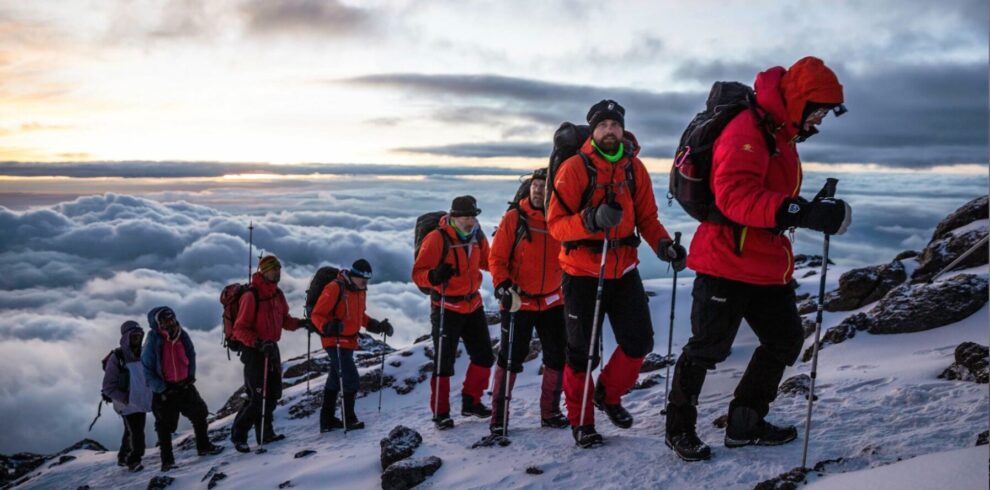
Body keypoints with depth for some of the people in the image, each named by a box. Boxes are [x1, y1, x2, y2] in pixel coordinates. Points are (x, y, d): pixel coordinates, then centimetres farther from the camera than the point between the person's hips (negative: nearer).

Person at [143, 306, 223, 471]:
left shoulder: (182, 336, -3)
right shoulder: (153, 343, -17)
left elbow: (191, 356, 14)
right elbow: (146, 369, -14)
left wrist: (190, 376, 4)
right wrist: (162, 388, -16)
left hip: (184, 385, 5)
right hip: (164, 390, -5)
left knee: (199, 414, 10)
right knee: (165, 426, 2)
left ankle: (203, 446, 27)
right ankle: (167, 460, 13)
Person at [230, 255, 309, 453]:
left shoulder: (277, 294, 7)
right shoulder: (251, 296, -17)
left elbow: (284, 320, 17)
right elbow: (240, 329, -17)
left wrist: (301, 323, 0)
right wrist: (258, 344, -30)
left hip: (271, 348, 8)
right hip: (254, 350, -8)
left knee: (273, 394, 12)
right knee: (257, 397, -7)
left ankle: (265, 433, 25)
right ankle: (238, 435, 9)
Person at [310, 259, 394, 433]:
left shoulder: (361, 291, 9)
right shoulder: (335, 288, -18)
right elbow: (317, 314, -19)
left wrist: (376, 325, 10)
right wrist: (328, 327, -37)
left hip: (349, 341, 9)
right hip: (335, 342, -9)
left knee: (335, 379, 15)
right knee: (351, 378, -10)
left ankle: (327, 420, 24)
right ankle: (349, 418, 3)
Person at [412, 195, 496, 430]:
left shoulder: (477, 237, 2)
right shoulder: (437, 239, -17)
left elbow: (487, 262, 19)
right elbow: (418, 273, -17)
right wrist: (434, 276, -37)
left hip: (473, 304, 7)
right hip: (446, 308, -7)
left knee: (484, 356, 13)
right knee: (444, 362, -2)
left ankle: (471, 402, 30)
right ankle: (440, 413, 13)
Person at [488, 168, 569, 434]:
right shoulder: (514, 218, -8)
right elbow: (496, 257, -8)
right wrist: (502, 285, -22)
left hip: (552, 301, 4)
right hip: (518, 302, -4)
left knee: (557, 358, 10)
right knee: (510, 359, 1)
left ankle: (550, 412, 26)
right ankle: (498, 416, 15)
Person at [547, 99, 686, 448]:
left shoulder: (634, 168, 5)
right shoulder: (574, 168, -9)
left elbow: (647, 217, 7)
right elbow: (556, 224, -13)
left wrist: (664, 245, -11)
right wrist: (592, 219, -30)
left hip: (624, 269, 4)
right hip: (583, 273, -4)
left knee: (639, 341, 2)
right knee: (582, 352, 2)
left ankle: (608, 394, 29)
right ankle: (581, 421, 21)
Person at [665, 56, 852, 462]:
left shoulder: (782, 136, 16)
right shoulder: (747, 130, -16)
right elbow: (734, 194, -31)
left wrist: (816, 212, 11)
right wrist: (802, 213, -39)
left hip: (767, 267, 10)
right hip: (727, 264, -10)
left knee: (786, 340, 15)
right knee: (708, 348, 0)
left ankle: (745, 424, 27)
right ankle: (680, 428, 19)